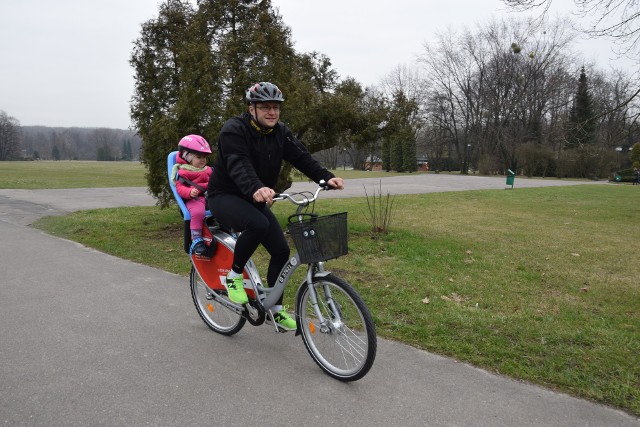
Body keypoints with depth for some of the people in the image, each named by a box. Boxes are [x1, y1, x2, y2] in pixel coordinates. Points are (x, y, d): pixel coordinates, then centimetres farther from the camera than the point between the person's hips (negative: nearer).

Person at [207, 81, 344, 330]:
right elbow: (239, 166, -36)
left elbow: (301, 157, -9)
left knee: (281, 250, -2)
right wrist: (256, 189, -57)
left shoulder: (280, 132, 1)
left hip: (254, 199, 7)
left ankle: (276, 310, 14)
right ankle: (234, 275, -12)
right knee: (258, 224, -37)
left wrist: (326, 178, -27)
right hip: (225, 197, -7)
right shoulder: (234, 130, -20)